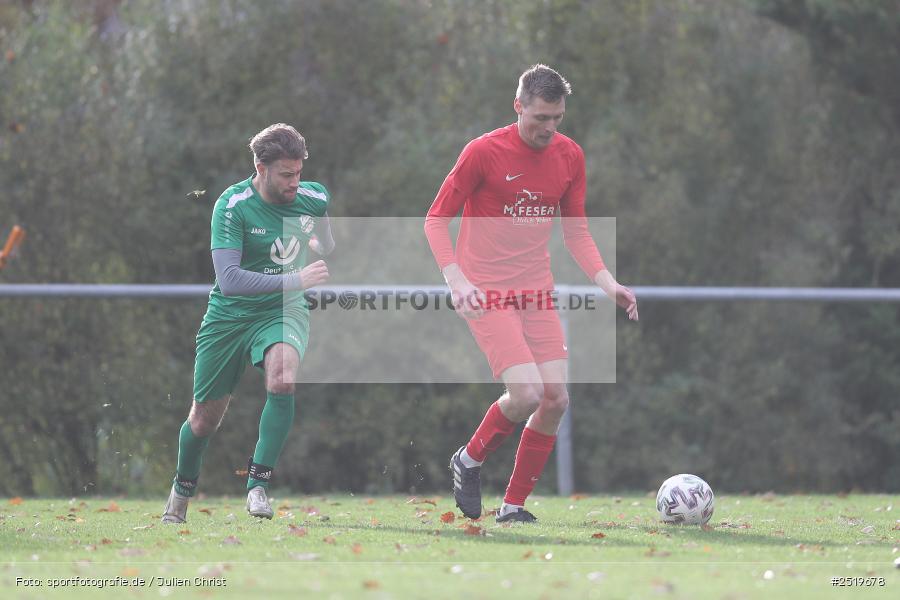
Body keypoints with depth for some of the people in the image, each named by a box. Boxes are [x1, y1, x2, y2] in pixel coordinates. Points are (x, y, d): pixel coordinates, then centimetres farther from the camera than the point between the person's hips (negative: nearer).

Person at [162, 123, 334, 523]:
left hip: (283, 311, 1)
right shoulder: (232, 205, -20)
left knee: (283, 379, -32)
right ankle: (181, 492, 37)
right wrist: (294, 280, -35)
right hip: (230, 315, -1)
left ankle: (258, 485, -22)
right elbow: (228, 279, -30)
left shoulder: (314, 198, -8)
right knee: (205, 418, 8)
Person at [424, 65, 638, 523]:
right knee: (527, 393, -20)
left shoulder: (569, 156, 5)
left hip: (537, 295, 6)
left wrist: (607, 283, 1)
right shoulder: (483, 152, -11)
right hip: (487, 295, -6)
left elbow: (575, 231, 14)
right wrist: (456, 280, -20)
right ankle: (469, 462, 8)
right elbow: (436, 220, -6)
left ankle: (514, 504, 9)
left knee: (556, 399, -6)